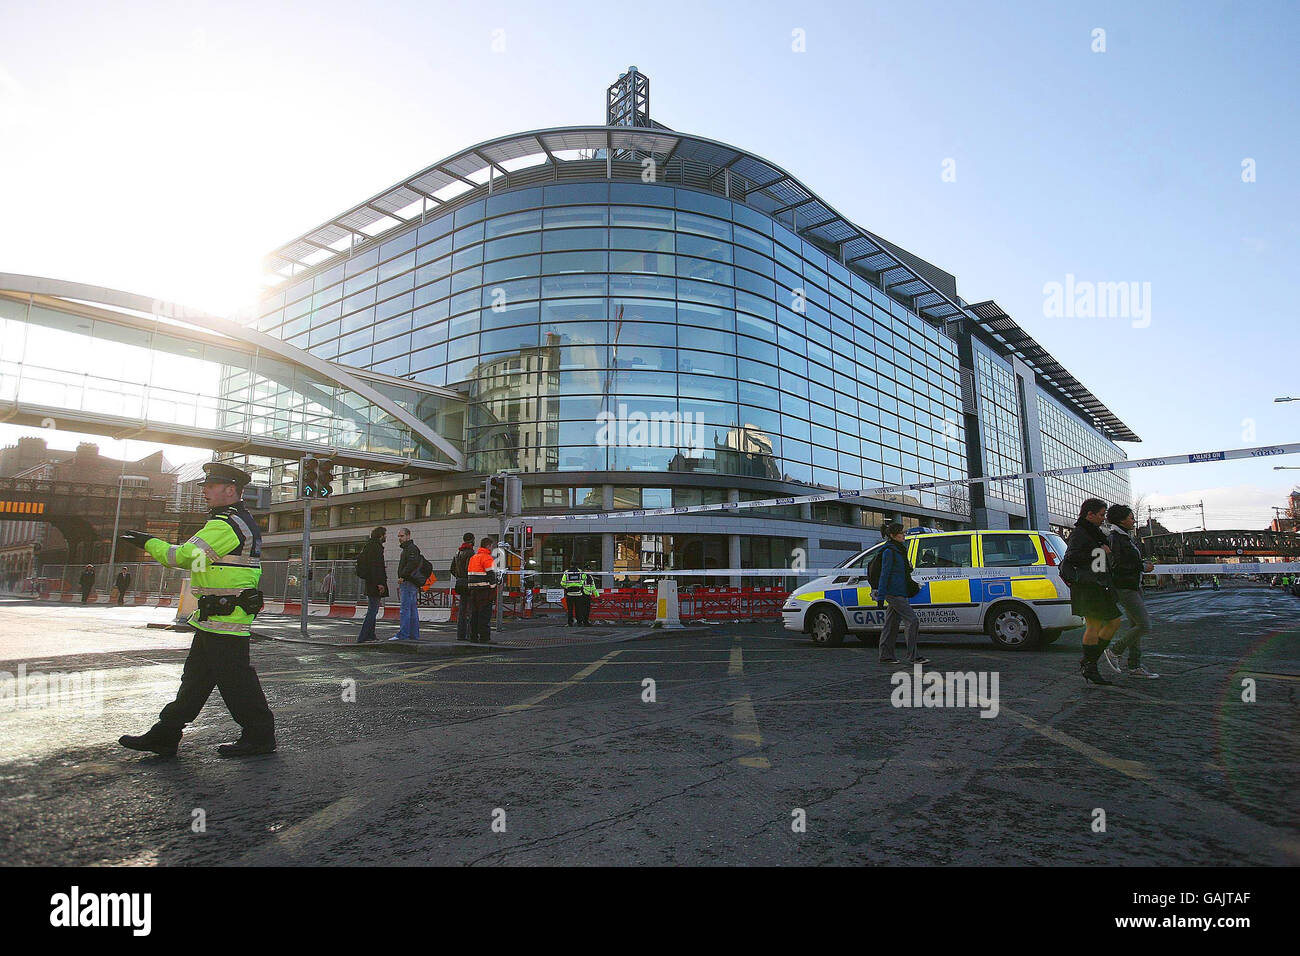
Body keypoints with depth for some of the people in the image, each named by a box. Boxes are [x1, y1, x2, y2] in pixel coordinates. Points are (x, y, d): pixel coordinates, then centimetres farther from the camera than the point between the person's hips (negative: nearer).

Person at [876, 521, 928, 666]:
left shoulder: (900, 550, 17)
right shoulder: (889, 551, -11)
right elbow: (884, 574, -15)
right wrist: (881, 596, -16)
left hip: (899, 593, 10)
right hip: (894, 593, -10)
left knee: (891, 624, 11)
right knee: (912, 621, -12)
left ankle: (886, 655, 16)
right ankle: (913, 656, -9)